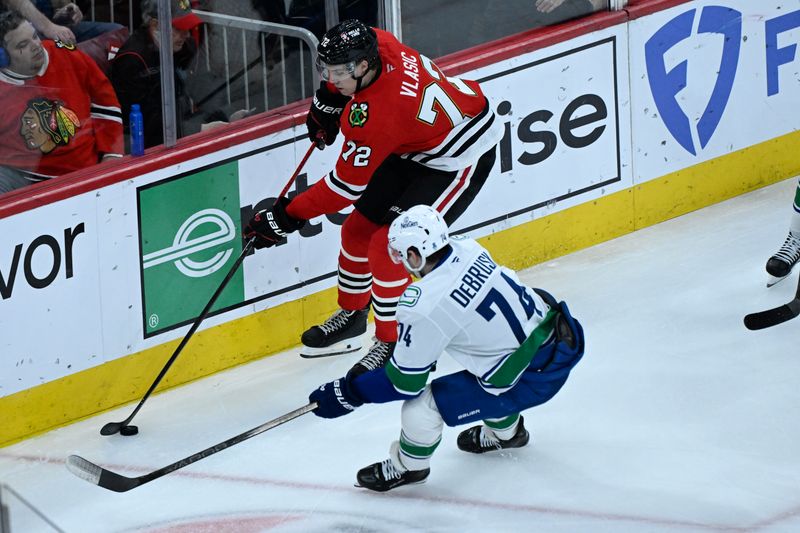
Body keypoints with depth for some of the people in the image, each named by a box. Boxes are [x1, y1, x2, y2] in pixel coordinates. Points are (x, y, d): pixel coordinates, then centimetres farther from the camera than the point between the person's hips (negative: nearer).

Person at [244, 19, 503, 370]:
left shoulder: (376, 116, -37)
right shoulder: (374, 42, -17)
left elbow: (347, 185, -27)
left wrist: (286, 217, -21)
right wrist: (327, 100, 9)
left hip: (460, 158, -10)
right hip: (414, 148, 10)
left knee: (388, 244, -17)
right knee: (359, 228, 10)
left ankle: (391, 344, -4)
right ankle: (351, 317, 29)